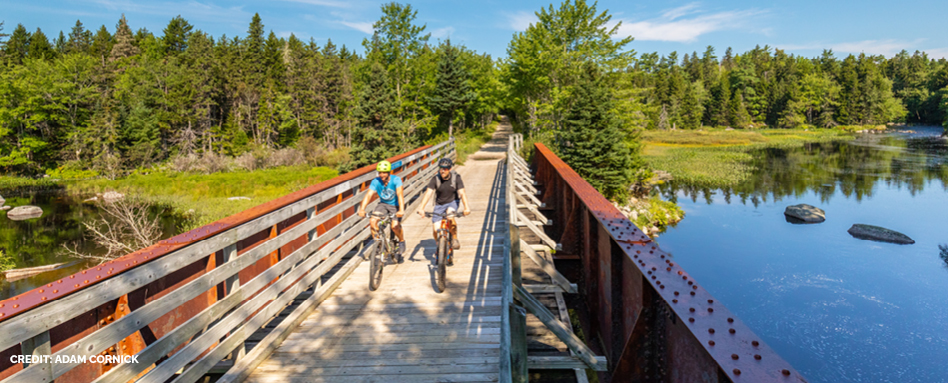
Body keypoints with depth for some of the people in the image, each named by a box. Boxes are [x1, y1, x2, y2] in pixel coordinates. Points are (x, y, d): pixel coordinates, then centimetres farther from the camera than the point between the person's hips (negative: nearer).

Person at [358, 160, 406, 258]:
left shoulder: (396, 180, -22)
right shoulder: (376, 181, -16)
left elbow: (400, 194, -33)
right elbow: (368, 195, -25)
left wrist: (401, 210, -48)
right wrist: (362, 209, -40)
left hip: (395, 205, -3)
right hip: (383, 204, 3)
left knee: (395, 226, -23)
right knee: (372, 221, -22)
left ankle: (402, 241, 8)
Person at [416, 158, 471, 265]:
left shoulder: (456, 178, -14)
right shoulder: (435, 179, -13)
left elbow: (462, 193, -22)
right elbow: (428, 193, -21)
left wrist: (466, 207, -38)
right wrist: (421, 208, -35)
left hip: (452, 203, -2)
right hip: (439, 205, 2)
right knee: (435, 230, -11)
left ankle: (455, 239, -15)